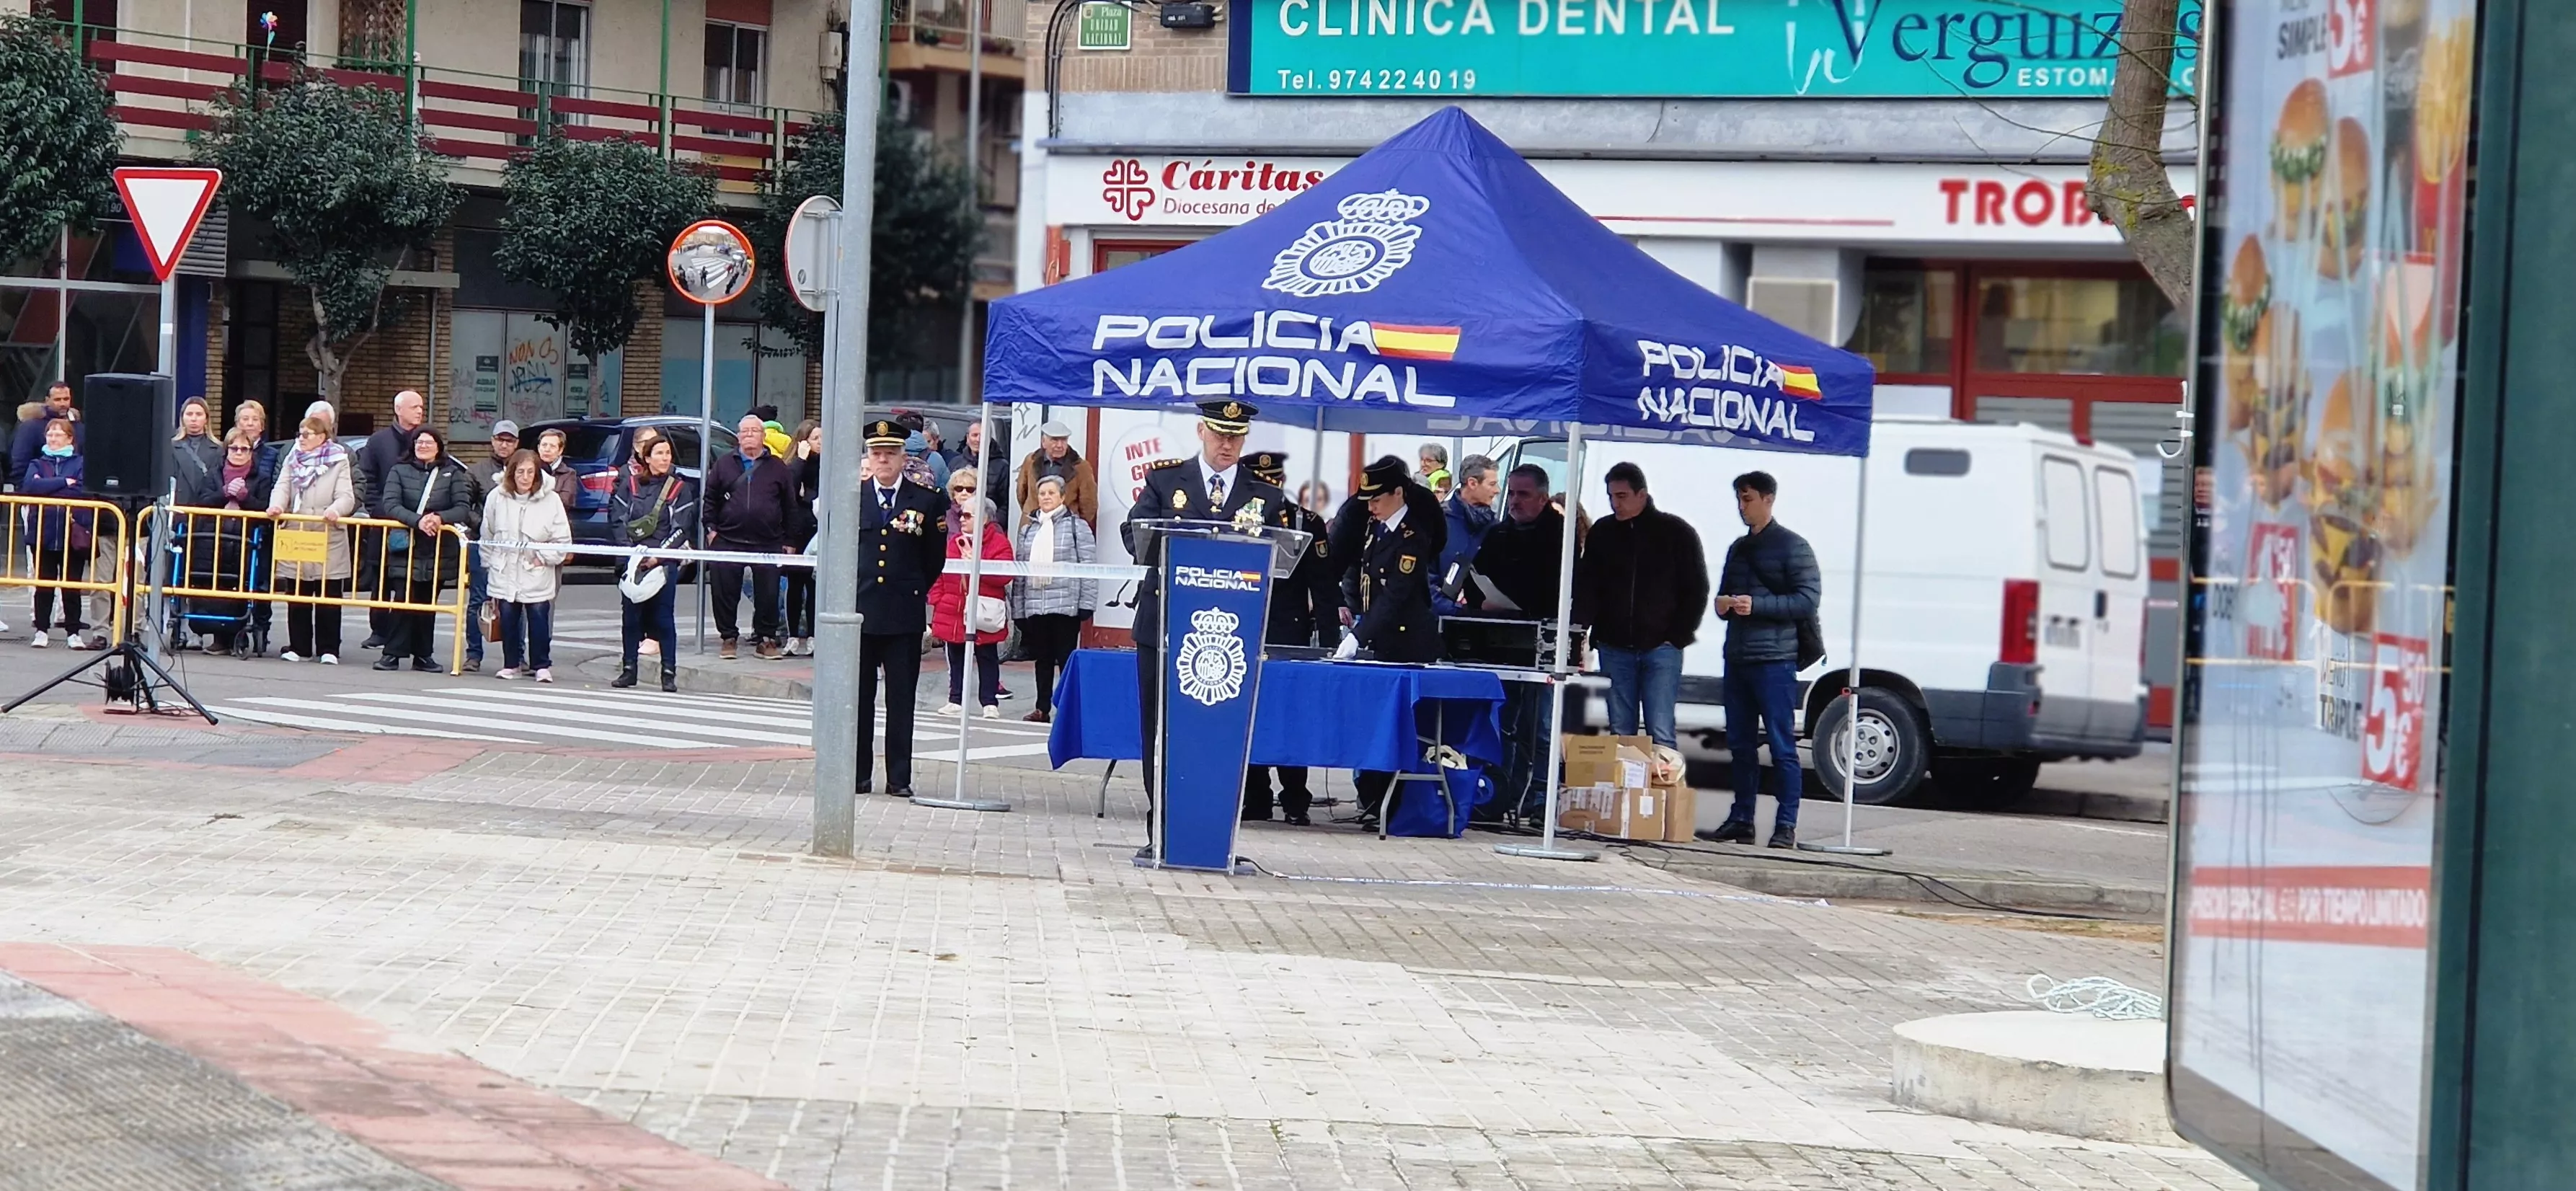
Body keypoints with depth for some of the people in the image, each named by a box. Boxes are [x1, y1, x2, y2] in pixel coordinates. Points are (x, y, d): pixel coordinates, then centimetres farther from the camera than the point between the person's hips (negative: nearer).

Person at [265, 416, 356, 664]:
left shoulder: (338, 461, 3)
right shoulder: (292, 459, 15)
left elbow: (346, 497, -6)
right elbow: (282, 488, 4)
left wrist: (335, 510, -27)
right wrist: (276, 505, -18)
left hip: (328, 540, -3)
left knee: (328, 597, 0)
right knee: (297, 596, 6)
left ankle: (328, 649, 4)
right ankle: (298, 647, 13)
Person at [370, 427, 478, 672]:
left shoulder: (453, 474, 8)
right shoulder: (399, 471, 6)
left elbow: (464, 509, -1)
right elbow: (390, 504, -7)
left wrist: (440, 518, -21)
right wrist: (417, 521, -23)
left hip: (439, 550, 2)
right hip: (405, 547, -2)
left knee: (428, 603, 8)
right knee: (402, 601, -9)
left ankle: (422, 655, 15)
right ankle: (393, 654, -7)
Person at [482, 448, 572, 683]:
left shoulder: (550, 500, -6)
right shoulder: (497, 498, -1)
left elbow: (563, 539, -1)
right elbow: (488, 535, 9)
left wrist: (544, 557, -8)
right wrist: (489, 563, 9)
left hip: (537, 574, -2)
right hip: (505, 573, 2)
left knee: (539, 618, -4)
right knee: (508, 619, 5)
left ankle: (542, 665, 7)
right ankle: (511, 664, 18)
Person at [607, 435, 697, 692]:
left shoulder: (680, 488, 3)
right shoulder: (630, 484, 7)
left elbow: (682, 527, -2)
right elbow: (618, 519, 4)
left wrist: (659, 555, -11)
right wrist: (630, 549, -7)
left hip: (664, 562, -2)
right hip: (633, 561, 2)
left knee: (663, 617, -2)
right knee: (630, 615, 4)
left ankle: (669, 673, 0)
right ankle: (628, 669, 12)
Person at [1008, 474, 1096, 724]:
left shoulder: (1077, 526, 0)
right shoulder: (1028, 529, 14)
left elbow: (1089, 566, -4)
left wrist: (1086, 602, -11)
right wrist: (1018, 609, 11)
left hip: (1066, 604, -5)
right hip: (1035, 606, 5)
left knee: (1067, 657, -2)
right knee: (1042, 659, 10)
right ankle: (1042, 708, 15)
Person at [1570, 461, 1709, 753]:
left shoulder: (1677, 533, 0)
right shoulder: (1602, 532, 9)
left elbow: (1696, 589, 3)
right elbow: (1586, 587, 10)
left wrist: (1679, 637, -4)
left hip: (1660, 648, -3)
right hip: (1614, 649, 3)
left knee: (1660, 733, -10)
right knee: (1620, 733, 3)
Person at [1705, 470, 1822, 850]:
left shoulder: (1792, 546, -2)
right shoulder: (1738, 548, 20)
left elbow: (1808, 600, -10)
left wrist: (1757, 605, -17)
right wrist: (1723, 603, 4)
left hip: (1774, 661, -7)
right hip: (1737, 658, 7)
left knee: (1782, 745, -6)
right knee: (1740, 744, 9)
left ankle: (1786, 825, -5)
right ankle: (1741, 819, 15)